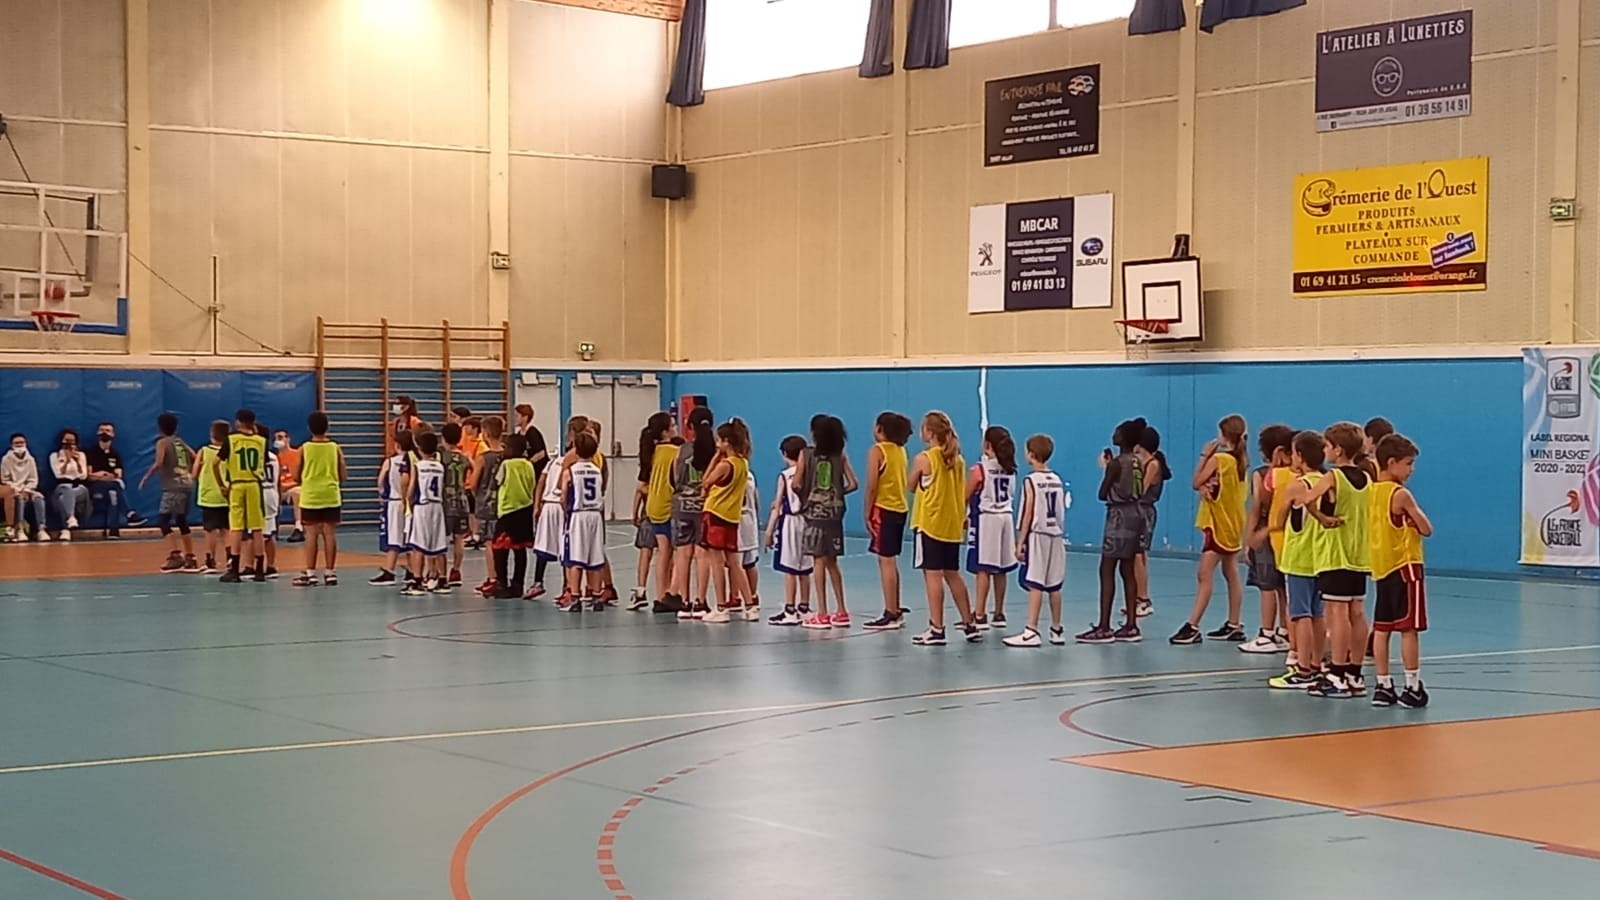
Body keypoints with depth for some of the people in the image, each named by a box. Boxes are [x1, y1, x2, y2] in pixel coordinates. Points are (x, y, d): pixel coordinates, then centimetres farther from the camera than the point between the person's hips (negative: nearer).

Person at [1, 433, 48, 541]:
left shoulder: (30, 459, 5)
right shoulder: (7, 460, -5)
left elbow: (33, 480, 5)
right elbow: (5, 480, -5)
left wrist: (25, 490, -12)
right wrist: (17, 490, -17)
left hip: (26, 490, 3)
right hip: (12, 491, -3)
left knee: (39, 497, -27)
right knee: (19, 498, -36)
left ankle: (41, 530, -32)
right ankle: (18, 530, -40)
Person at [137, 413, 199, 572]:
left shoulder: (162, 442, -2)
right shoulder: (181, 442, 17)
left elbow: (158, 463, -16)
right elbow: (196, 460, 15)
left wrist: (146, 477, -5)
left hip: (174, 487, -7)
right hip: (188, 484, 7)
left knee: (163, 520, -7)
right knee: (181, 521, 18)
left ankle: (175, 556, -22)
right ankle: (190, 559, 19)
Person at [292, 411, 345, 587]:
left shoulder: (304, 449, -4)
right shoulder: (335, 448, 0)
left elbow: (296, 477, 0)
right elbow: (343, 475, 2)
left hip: (310, 497, -1)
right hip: (331, 496, 1)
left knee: (311, 534, 0)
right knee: (330, 533, 4)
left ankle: (310, 573, 0)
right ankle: (330, 572, 5)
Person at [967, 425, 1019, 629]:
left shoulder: (979, 470, -12)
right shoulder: (1010, 469, 5)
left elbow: (966, 497, -6)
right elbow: (1011, 494, 13)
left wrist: (963, 517, 8)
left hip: (986, 518, -6)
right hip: (1006, 516, 6)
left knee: (983, 568, -5)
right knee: (1000, 569, 11)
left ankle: (980, 615, -8)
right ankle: (999, 614, 17)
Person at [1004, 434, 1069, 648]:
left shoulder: (1031, 481, -9)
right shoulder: (1057, 480, 10)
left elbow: (1028, 514, -12)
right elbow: (1061, 512, 12)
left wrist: (1020, 541, -8)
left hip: (1037, 536, -6)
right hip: (1056, 535, 6)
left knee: (1034, 584, -7)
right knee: (1054, 585, 12)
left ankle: (1031, 631, -10)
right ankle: (1057, 630, 18)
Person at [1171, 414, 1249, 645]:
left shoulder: (1218, 458, -16)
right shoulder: (1241, 460, 7)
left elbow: (1196, 482, -9)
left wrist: (1204, 455, -6)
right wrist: (1206, 486, -15)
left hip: (1219, 524, -9)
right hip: (1233, 524, 9)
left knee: (1204, 575, -12)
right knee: (1231, 574, 12)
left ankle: (1192, 627, -17)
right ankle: (1234, 626, 16)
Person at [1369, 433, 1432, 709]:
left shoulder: (1372, 491, 7)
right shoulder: (1401, 494, -14)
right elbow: (1426, 529, -11)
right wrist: (1415, 514, 5)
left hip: (1381, 567, 8)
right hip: (1404, 566, -8)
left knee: (1381, 628, 8)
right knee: (1409, 629, -3)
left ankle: (1383, 686, 11)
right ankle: (1412, 688, -2)